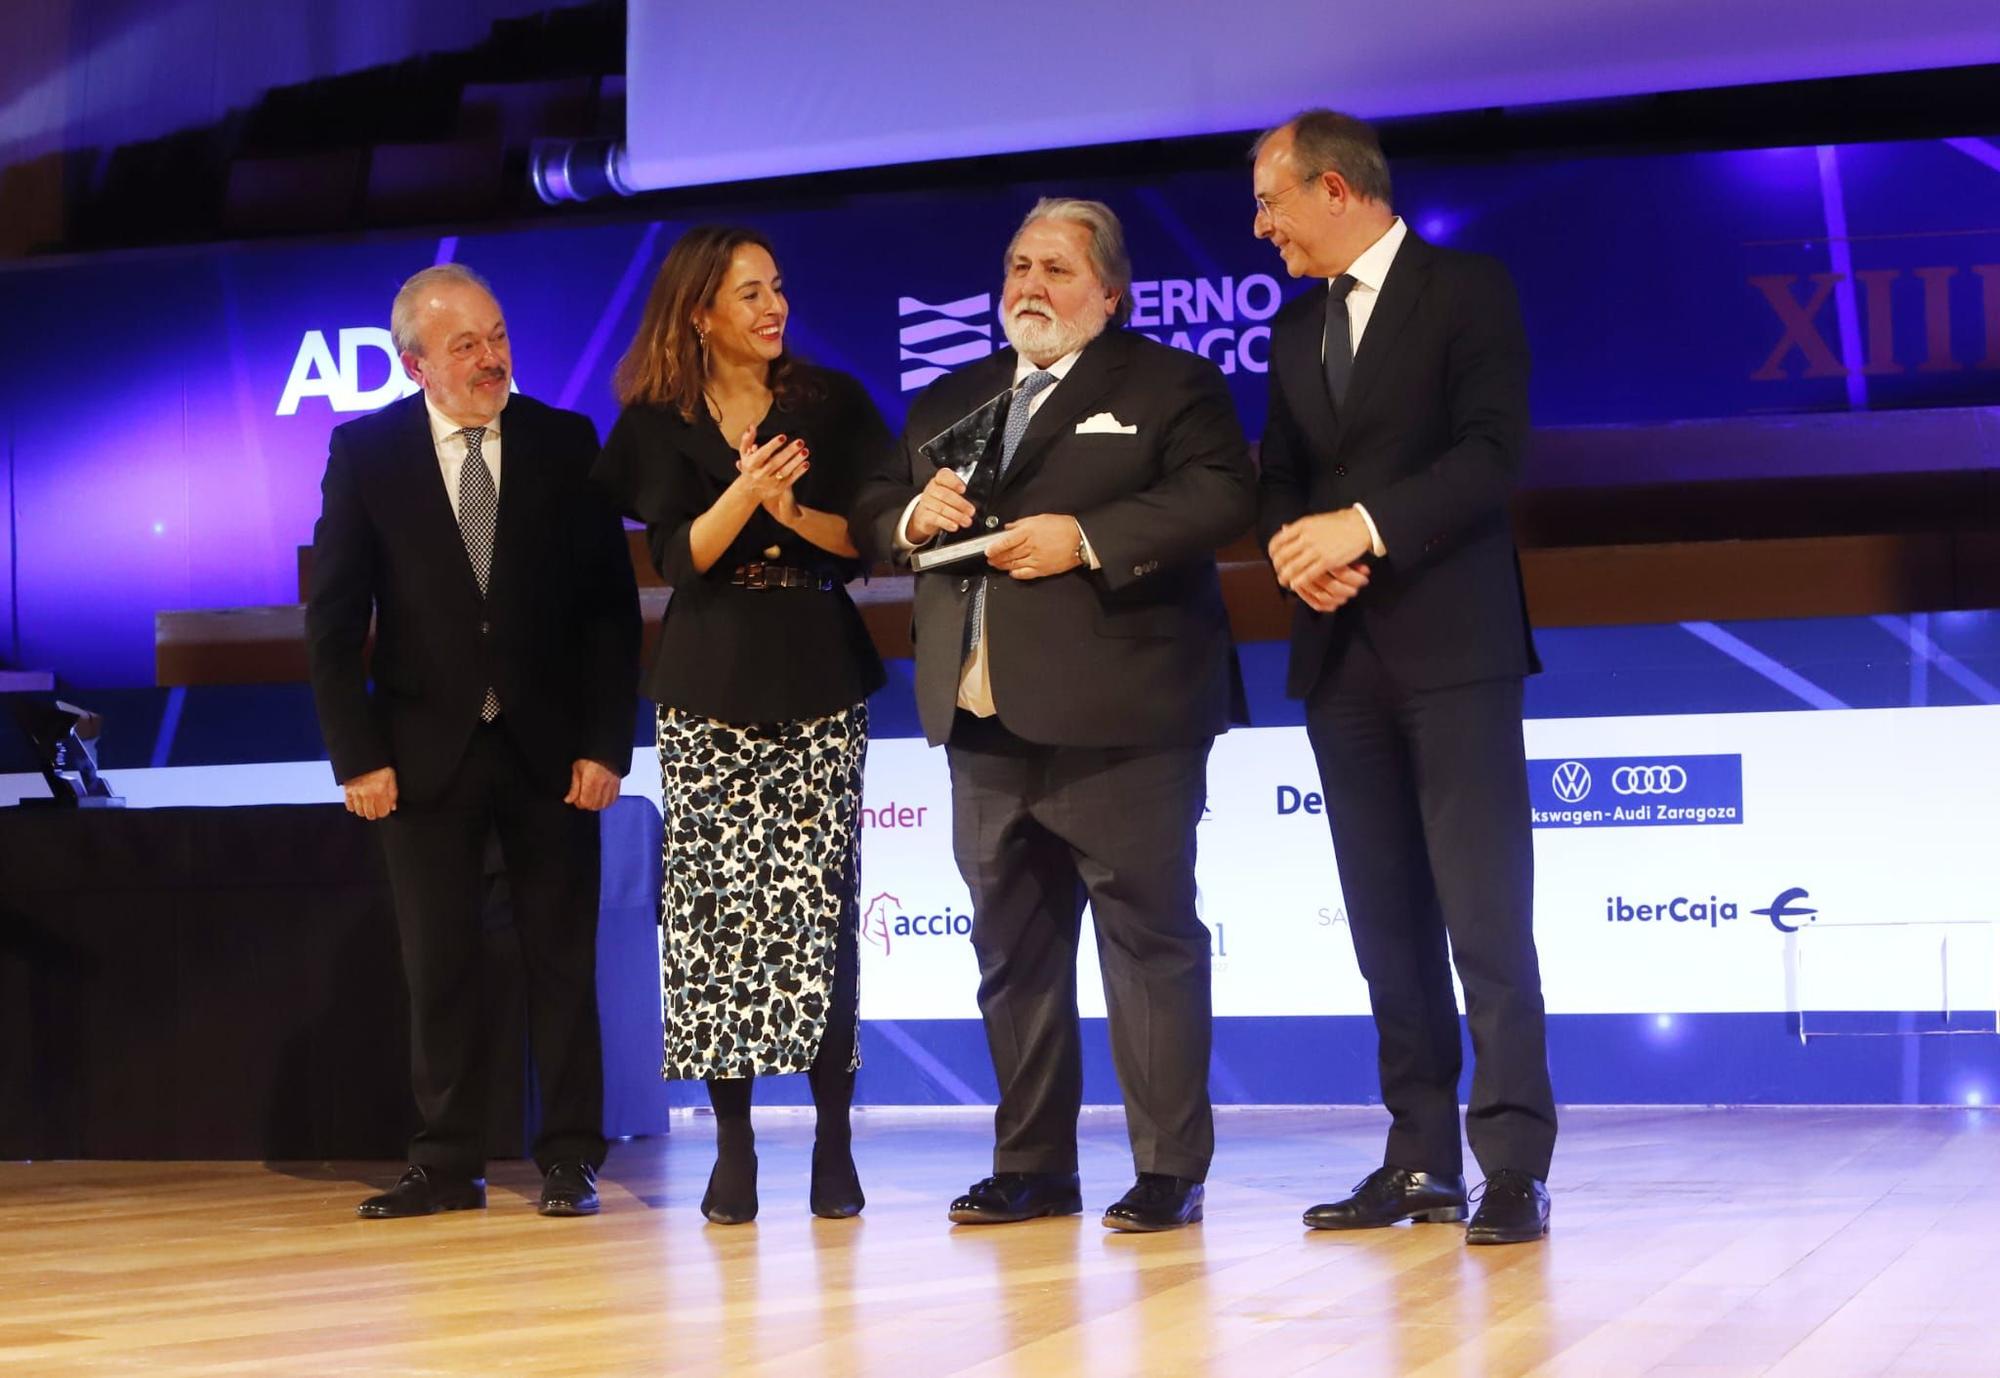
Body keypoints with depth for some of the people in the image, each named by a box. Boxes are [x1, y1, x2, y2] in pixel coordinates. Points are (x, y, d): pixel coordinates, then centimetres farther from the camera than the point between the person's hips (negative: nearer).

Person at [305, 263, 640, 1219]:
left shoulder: (566, 444, 1)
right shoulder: (365, 453, 0)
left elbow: (610, 604, 1)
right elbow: (334, 620, 1)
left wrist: (604, 743, -6)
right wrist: (358, 755, -6)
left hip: (550, 745, 0)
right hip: (427, 747, 0)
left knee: (562, 959, 4)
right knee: (437, 963, 4)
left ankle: (569, 1158, 12)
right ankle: (449, 1163, 13)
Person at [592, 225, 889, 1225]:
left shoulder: (830, 403, 8)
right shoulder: (657, 425, 7)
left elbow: (869, 536, 4)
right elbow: (678, 557, -4)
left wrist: (797, 512, -13)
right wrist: (744, 495, -20)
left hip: (819, 679, 0)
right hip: (708, 691, 0)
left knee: (819, 909, -6)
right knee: (713, 911, -4)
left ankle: (833, 1143, 0)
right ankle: (733, 1145, 2)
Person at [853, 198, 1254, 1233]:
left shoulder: (1170, 386, 3)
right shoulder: (945, 405, 21)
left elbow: (1222, 495, -11)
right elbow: (868, 520, 19)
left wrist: (1088, 537, -20)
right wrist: (912, 516, -4)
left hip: (1117, 719, -6)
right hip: (986, 720, 6)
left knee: (1149, 939, -4)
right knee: (1011, 950, 10)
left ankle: (1170, 1169, 1)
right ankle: (1032, 1165, 18)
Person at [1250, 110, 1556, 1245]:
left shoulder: (1467, 290, -1)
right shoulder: (1297, 327, 19)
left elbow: (1493, 452, -11)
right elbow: (1280, 476, 17)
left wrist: (1365, 524, -18)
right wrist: (1292, 541, -5)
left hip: (1451, 645, -6)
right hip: (1343, 653, 6)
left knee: (1486, 913, -9)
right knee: (1389, 922, 6)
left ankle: (1516, 1162, -8)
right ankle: (1423, 1160, 9)